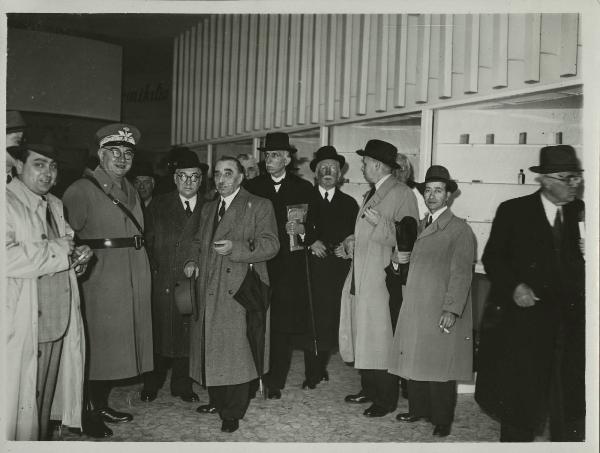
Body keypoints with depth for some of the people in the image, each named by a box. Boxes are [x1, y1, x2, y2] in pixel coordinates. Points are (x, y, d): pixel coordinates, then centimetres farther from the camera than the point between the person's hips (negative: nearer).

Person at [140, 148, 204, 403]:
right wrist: (153, 270, -3)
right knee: (158, 335, 5)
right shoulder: (158, 205, 7)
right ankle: (151, 385, 22)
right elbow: (147, 242, 5)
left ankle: (182, 385, 22)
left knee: (186, 336, 6)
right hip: (161, 284, 0)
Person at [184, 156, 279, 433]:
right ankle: (217, 402, 28)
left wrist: (235, 248, -23)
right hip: (209, 291, 6)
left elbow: (270, 245, -10)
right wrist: (193, 261, 7)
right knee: (212, 350, 10)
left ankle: (233, 413, 9)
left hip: (240, 291, -6)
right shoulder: (208, 209, 20)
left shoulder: (259, 206, -1)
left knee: (237, 353, -3)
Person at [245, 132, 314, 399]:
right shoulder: (252, 187, 9)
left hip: (290, 269, 0)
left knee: (285, 328, 1)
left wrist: (302, 229, -12)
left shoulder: (303, 188, 8)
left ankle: (275, 383, 12)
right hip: (258, 264, 0)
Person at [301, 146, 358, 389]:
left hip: (338, 267, 2)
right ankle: (311, 372, 3)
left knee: (330, 320, -2)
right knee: (310, 318, -6)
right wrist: (311, 241, -12)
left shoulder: (349, 203, 17)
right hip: (312, 266, -2)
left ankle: (320, 366, 15)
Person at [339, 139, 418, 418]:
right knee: (363, 338, 14)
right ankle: (369, 389, 27)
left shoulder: (402, 194, -9)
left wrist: (380, 223, -27)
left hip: (381, 280, -9)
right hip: (360, 277, 9)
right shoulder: (371, 194, 20)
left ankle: (386, 400, 8)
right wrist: (352, 241, 12)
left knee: (380, 340, -4)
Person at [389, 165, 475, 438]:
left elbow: (461, 273, -13)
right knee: (415, 363, 12)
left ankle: (442, 420, 15)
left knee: (440, 367, 1)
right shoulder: (421, 226, 16)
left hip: (441, 313, -6)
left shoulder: (459, 229, -7)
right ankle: (418, 410, 27)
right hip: (414, 310, 6)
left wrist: (452, 309, -18)